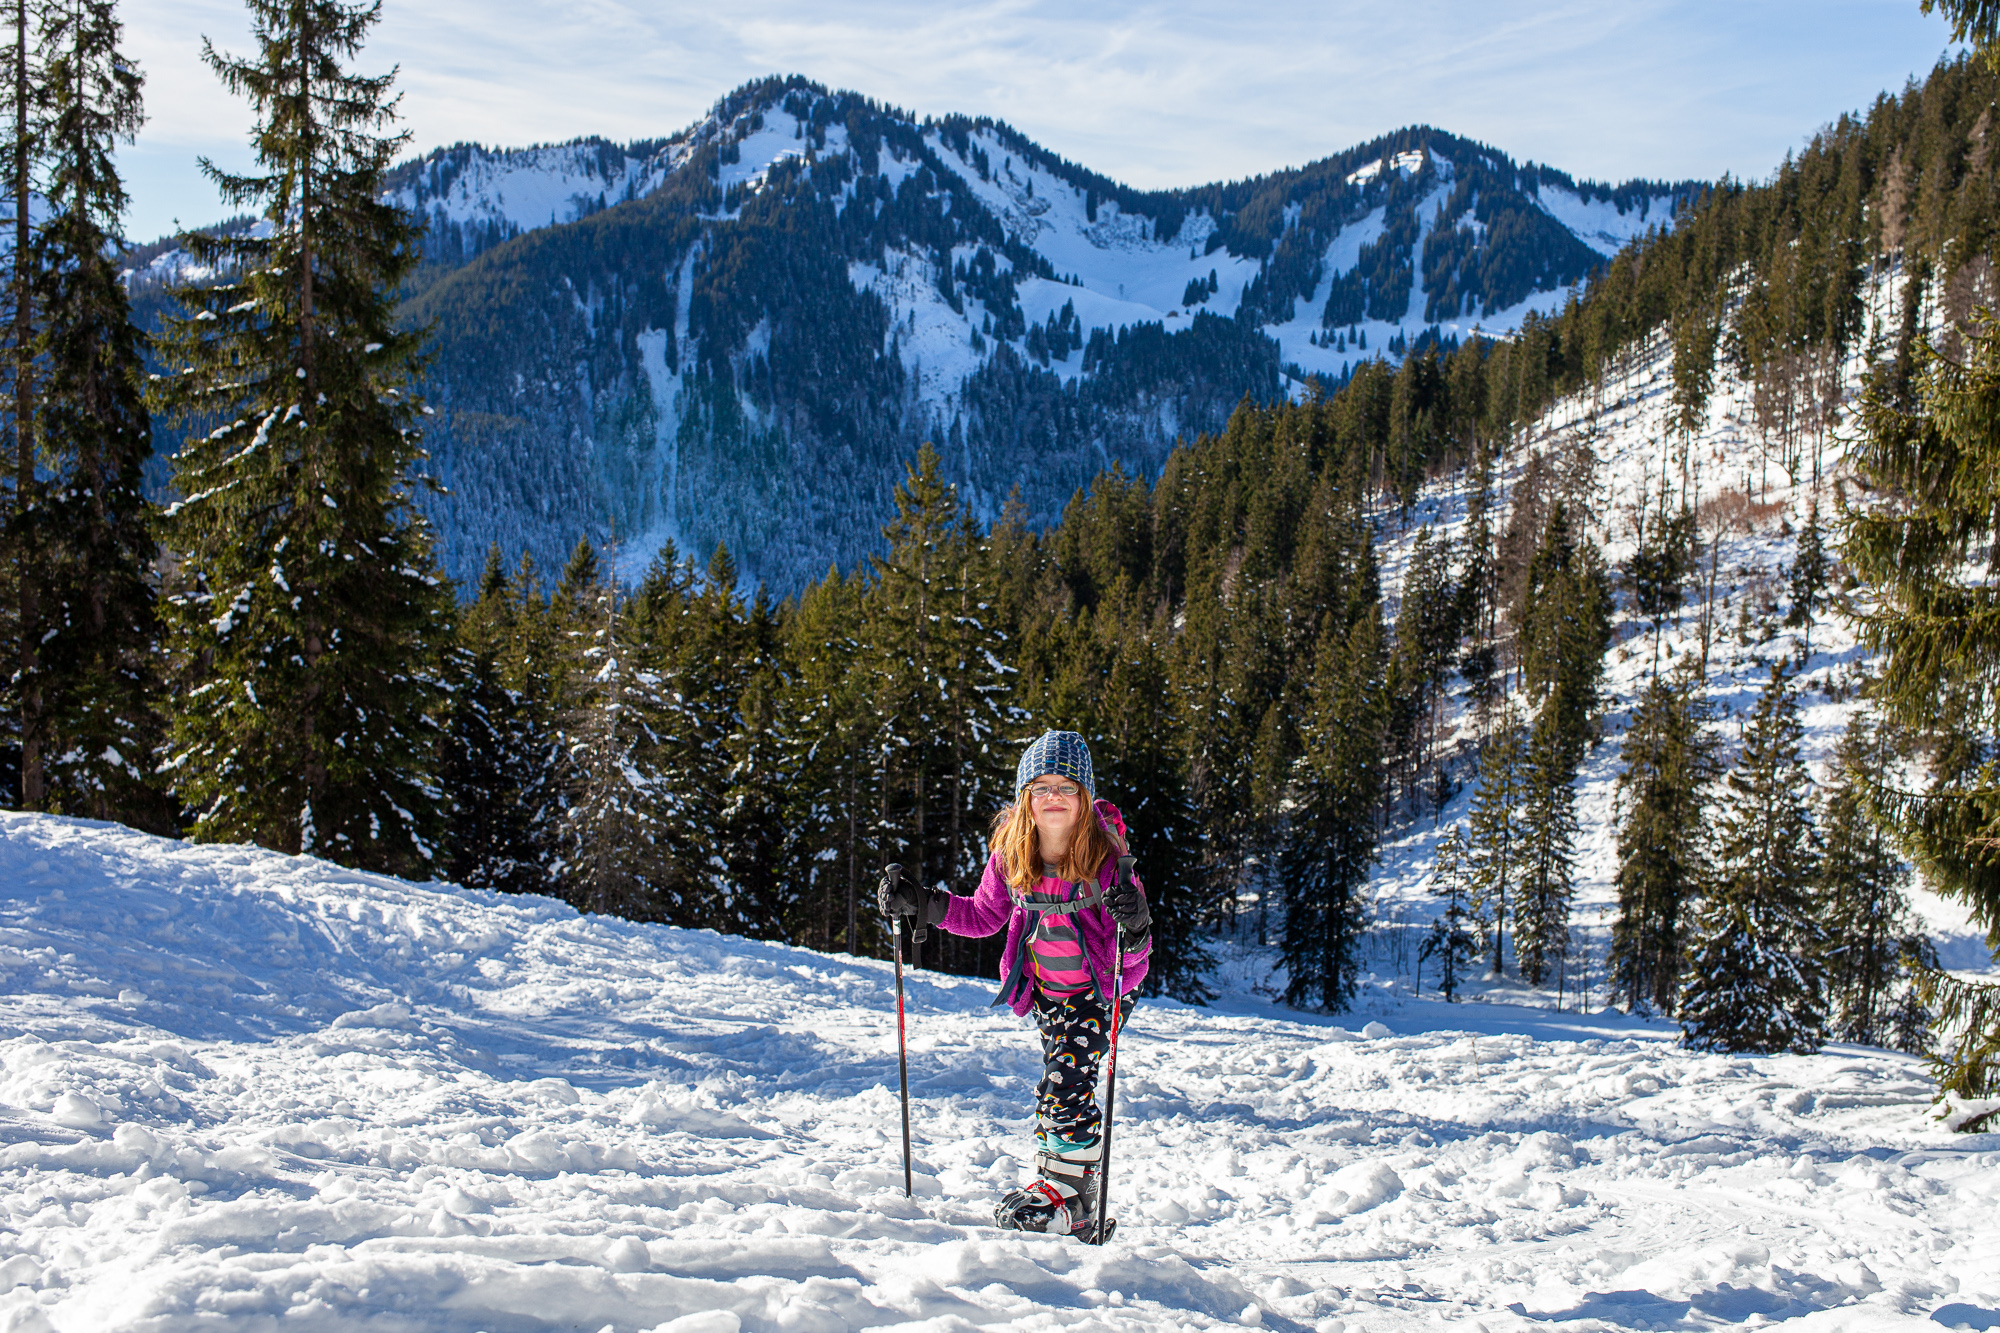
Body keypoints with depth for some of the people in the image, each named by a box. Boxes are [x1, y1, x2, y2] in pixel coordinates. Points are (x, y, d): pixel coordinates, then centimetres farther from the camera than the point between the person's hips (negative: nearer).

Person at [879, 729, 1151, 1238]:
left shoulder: (1106, 856, -24)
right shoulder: (1010, 853, -12)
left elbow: (1134, 951, -21)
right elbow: (985, 915, 5)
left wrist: (1135, 927, -45)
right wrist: (922, 904, -7)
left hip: (1098, 988, -4)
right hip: (1043, 989, 4)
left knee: (1065, 1086, -15)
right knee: (1063, 1087, 11)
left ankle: (1070, 1201, -3)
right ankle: (1064, 1179, 28)